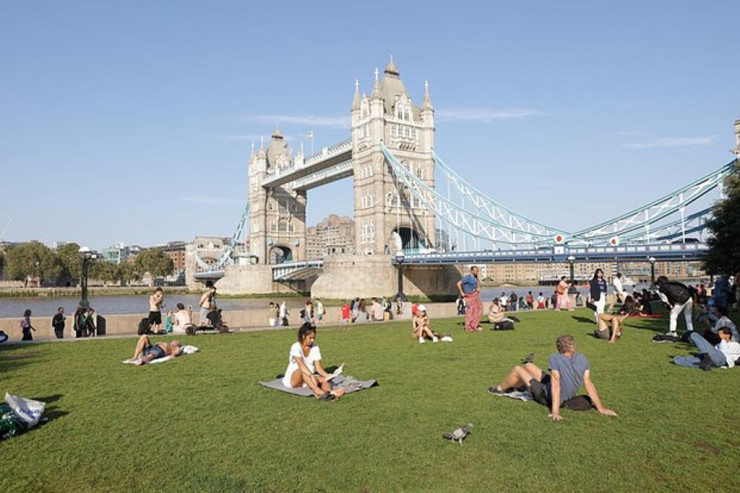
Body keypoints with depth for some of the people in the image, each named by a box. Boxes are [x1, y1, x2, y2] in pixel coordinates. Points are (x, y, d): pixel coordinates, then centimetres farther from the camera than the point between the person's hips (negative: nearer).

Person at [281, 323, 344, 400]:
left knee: (323, 379, -26)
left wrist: (327, 376, -23)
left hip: (309, 379, 4)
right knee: (302, 370, -35)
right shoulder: (296, 347, -15)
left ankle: (330, 392, -60)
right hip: (293, 380, -4)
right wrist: (311, 375, -45)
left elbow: (318, 367, -5)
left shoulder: (315, 347, 0)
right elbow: (301, 365, -30)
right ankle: (318, 391, -57)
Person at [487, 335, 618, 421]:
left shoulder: (555, 358, -30)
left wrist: (555, 411, -29)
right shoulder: (583, 359, -12)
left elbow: (556, 386, -30)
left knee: (517, 370, 10)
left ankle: (500, 389, 38)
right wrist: (601, 408, -8)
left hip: (547, 397, -7)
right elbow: (589, 384, -14)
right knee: (528, 366, 22)